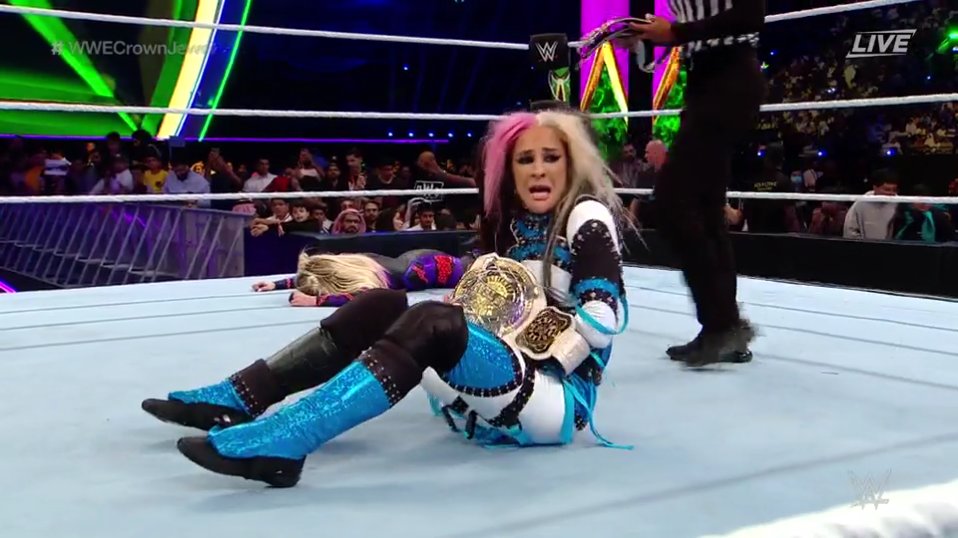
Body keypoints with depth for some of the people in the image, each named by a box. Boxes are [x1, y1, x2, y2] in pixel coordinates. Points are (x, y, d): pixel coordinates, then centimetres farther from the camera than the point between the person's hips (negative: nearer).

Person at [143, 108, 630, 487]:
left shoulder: (587, 217, -7)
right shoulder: (510, 225, 14)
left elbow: (602, 319, -17)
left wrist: (538, 365, -12)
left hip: (559, 400, -7)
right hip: (485, 402, 7)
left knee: (432, 324, -32)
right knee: (383, 306, -6)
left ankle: (280, 442, -45)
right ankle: (238, 398, -8)